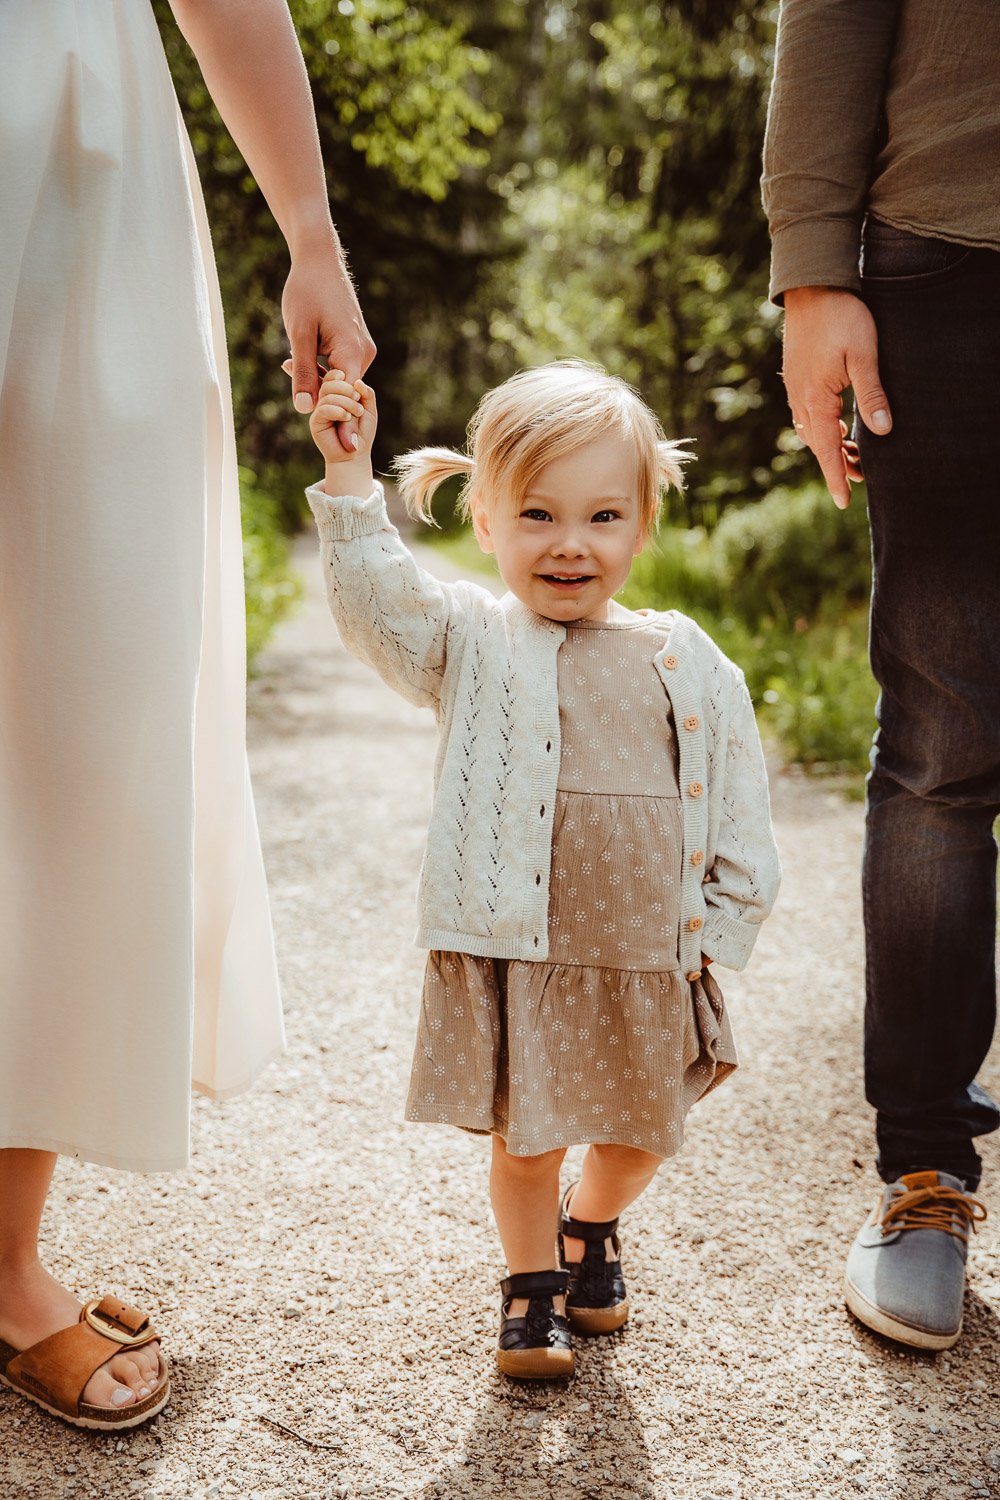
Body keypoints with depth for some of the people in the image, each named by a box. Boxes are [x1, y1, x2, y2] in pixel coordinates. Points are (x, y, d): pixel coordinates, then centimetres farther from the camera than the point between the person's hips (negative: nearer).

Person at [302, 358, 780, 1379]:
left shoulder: (689, 665, 3)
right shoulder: (474, 644, -2)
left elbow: (738, 807, 7)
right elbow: (379, 603, -19)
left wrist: (721, 926, 3)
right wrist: (350, 477, -26)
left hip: (651, 955, 3)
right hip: (515, 947, -2)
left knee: (640, 1133, 18)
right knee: (526, 1139, 8)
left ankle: (590, 1228, 50)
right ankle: (531, 1283, 36)